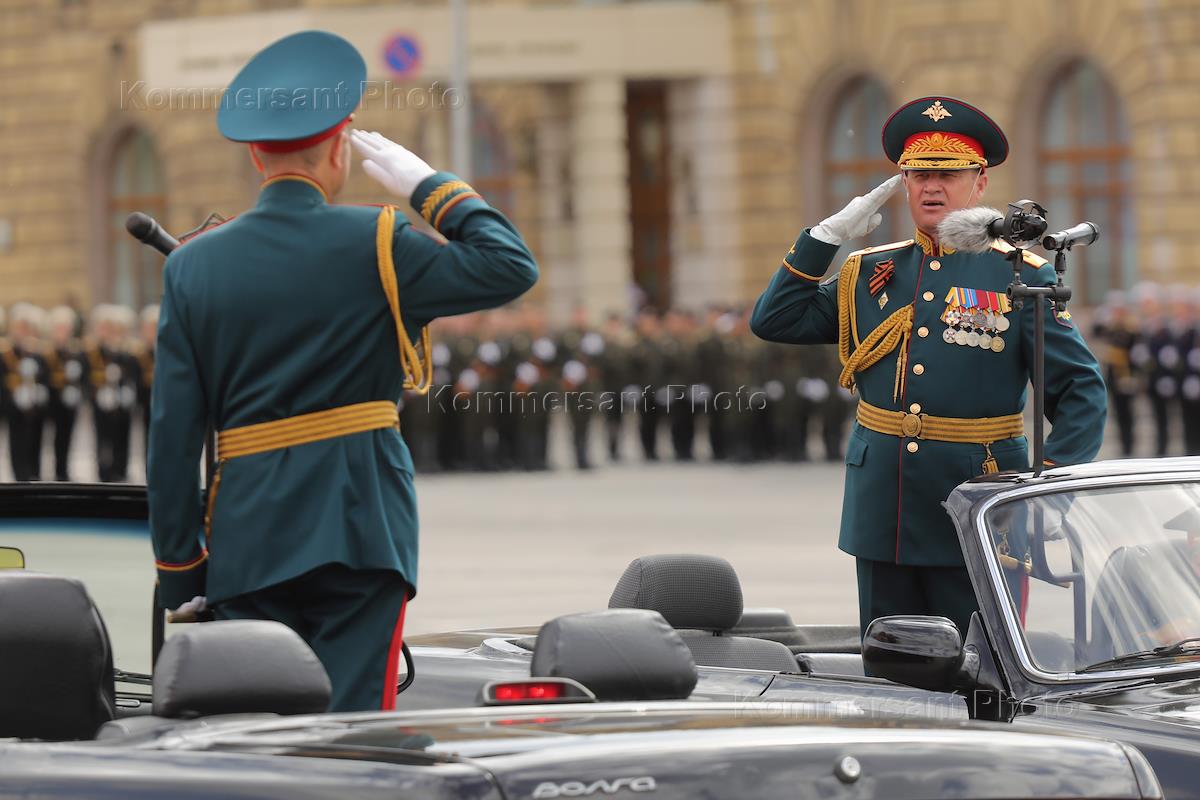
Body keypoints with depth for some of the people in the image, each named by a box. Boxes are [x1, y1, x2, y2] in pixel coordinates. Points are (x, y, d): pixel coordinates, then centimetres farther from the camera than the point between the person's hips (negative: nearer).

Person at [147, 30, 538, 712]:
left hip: (246, 540, 3)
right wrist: (429, 186, 4)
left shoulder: (193, 265, 5)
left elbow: (174, 434, 4)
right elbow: (512, 267, -5)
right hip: (359, 529, -3)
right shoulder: (372, 245, -5)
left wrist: (179, 567, 8)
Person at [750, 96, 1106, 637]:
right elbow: (774, 322, 9)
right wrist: (825, 237, 1)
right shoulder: (869, 274, 12)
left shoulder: (1020, 278, -1)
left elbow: (1081, 390, -3)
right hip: (881, 510, 4)